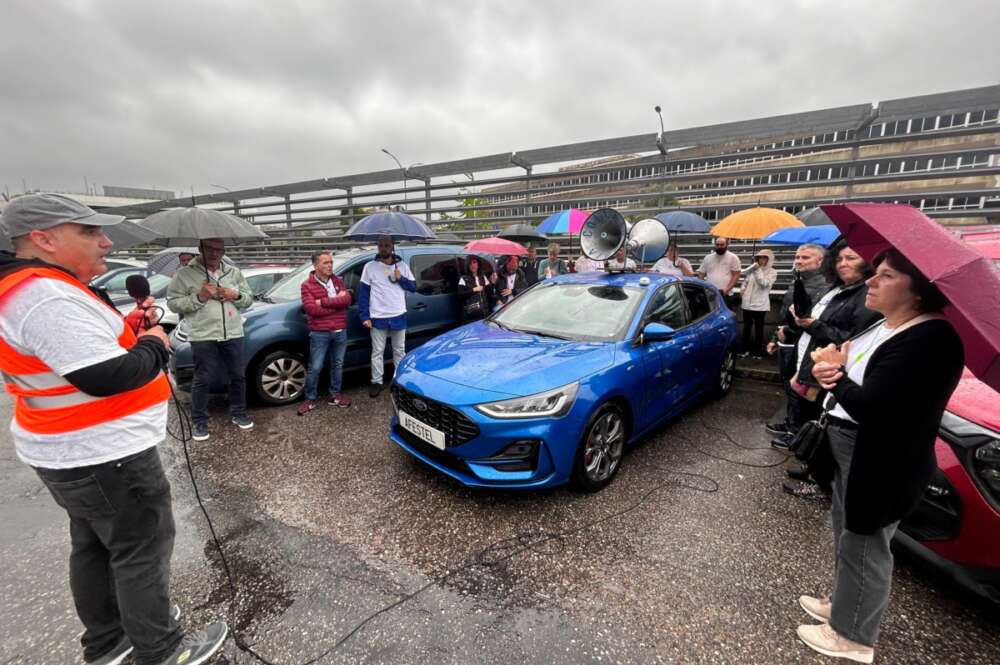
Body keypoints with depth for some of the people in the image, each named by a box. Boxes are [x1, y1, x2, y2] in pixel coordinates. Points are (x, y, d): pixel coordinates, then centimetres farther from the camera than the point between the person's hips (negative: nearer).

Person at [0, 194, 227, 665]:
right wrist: (154, 345, -13)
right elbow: (108, 377, -29)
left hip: (72, 450, 10)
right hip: (103, 456, -10)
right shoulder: (47, 296, -25)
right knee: (142, 553, 5)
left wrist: (131, 330, 1)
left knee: (95, 547, 23)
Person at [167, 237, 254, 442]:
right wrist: (199, 297, -18)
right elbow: (173, 302, -5)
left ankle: (238, 413, 28)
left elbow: (249, 299, 14)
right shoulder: (185, 273, -2)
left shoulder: (234, 272, 10)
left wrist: (237, 295, -7)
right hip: (203, 336, -4)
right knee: (203, 380, 3)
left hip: (233, 334, 4)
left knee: (237, 376, 12)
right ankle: (199, 421, 19)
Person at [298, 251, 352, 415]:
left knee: (337, 365, 13)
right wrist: (337, 302, -14)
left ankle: (335, 395, 27)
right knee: (315, 368, 2)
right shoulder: (307, 285, -6)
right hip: (319, 334, -4)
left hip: (340, 332, 4)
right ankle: (310, 399, 18)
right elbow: (312, 309, -18)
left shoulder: (338, 281, 7)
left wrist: (323, 301, -15)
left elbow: (347, 299, -9)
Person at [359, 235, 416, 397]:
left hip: (399, 316, 2)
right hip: (378, 318, -1)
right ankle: (376, 382, 19)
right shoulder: (370, 266, -2)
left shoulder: (402, 265, 3)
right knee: (377, 352, 7)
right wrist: (364, 316, -8)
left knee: (399, 350, 13)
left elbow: (413, 287, 7)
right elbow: (364, 293, -2)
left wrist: (401, 279, -12)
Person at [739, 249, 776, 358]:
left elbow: (764, 284, -18)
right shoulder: (753, 269, 11)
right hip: (747, 303, 5)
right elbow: (746, 281, 21)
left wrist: (758, 270, -17)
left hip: (760, 305, -5)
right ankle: (745, 348, 24)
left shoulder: (772, 272, -3)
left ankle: (758, 350, 14)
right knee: (746, 327, 13)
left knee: (758, 328, 3)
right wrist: (743, 289, 2)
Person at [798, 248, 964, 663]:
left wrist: (835, 373, -12)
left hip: (881, 465, -9)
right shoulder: (881, 326, 6)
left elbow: (868, 406, -30)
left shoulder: (930, 340, -24)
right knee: (846, 535, 24)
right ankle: (842, 603, 44)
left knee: (863, 547, 8)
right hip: (850, 452, 9)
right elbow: (835, 355, 11)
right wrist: (828, 371, -13)